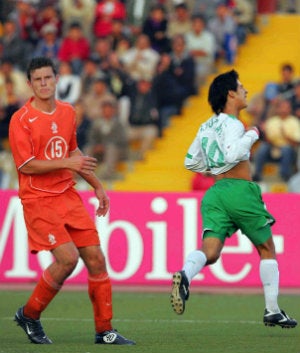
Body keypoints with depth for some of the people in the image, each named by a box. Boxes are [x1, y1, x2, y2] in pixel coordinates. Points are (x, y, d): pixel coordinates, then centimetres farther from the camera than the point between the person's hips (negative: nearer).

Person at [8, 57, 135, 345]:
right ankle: (29, 315, 2)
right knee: (68, 258, -19)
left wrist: (97, 185, 24)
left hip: (68, 196, 6)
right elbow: (27, 164, -15)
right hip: (38, 200, -6)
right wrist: (66, 163, -21)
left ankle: (104, 330, 9)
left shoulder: (67, 113, 10)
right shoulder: (21, 120, -10)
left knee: (95, 258, 0)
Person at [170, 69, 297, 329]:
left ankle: (185, 276, -42)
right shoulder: (231, 123, -7)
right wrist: (251, 135, -9)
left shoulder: (207, 126, 17)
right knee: (267, 248, 12)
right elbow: (232, 154, -23)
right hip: (239, 189, -6)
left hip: (215, 191, 6)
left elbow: (191, 161, 23)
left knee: (210, 252, -9)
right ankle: (272, 311, 12)